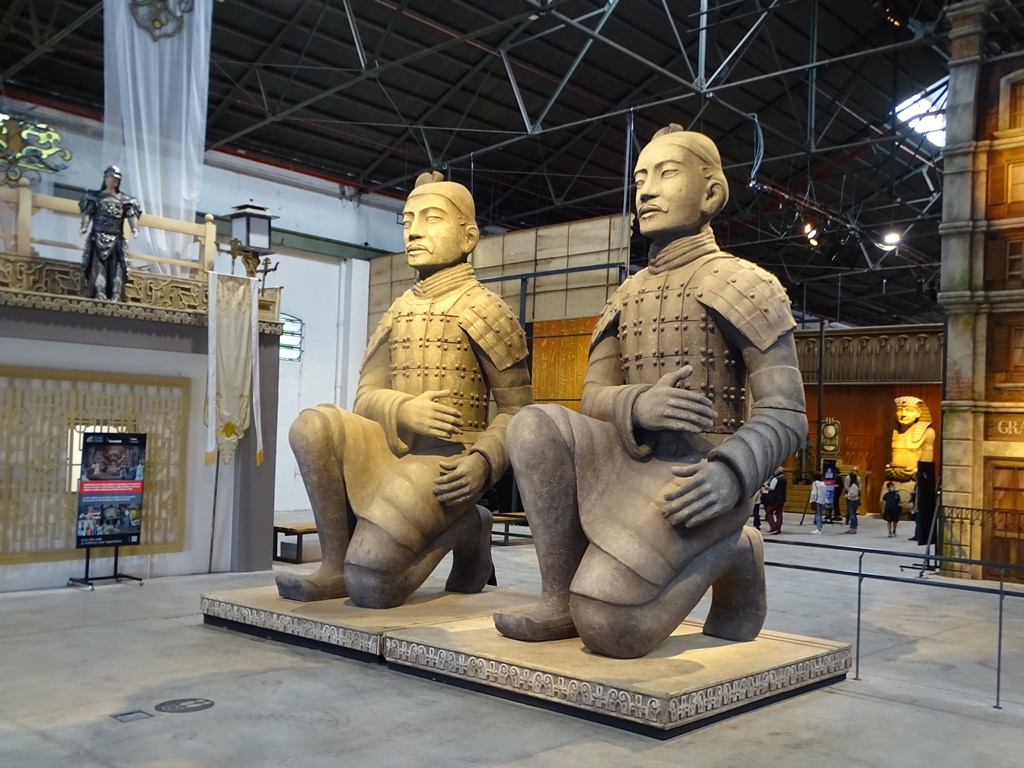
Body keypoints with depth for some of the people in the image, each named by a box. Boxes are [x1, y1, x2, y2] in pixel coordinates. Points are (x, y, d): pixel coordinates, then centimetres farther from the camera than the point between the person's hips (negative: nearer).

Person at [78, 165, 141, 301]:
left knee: (117, 269, -5)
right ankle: (99, 297, -16)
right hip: (98, 238, -2)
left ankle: (116, 298, -7)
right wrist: (84, 226, -18)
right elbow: (87, 213, 1)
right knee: (99, 267, -11)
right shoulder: (95, 197, 10)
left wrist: (134, 228, -19)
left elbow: (131, 214, 1)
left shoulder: (124, 199, 13)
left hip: (117, 239, 2)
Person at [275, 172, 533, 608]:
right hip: (392, 450, 5)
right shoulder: (398, 312, 13)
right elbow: (365, 397, 9)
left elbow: (517, 410, -3)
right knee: (314, 425, -24)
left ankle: (463, 529, 10)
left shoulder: (482, 309, -3)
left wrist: (483, 461, -22)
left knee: (371, 587, -19)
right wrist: (403, 409, -14)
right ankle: (336, 564, -9)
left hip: (443, 464, -5)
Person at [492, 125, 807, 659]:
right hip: (631, 459, 6)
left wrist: (730, 473, -29)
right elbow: (592, 399, 8)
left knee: (609, 626, -23)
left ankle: (727, 553, 6)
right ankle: (561, 599, -10)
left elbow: (783, 416, -8)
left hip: (696, 473, -5)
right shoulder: (626, 298, 16)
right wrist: (636, 404, -17)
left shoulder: (744, 286, -2)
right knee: (533, 427, -22)